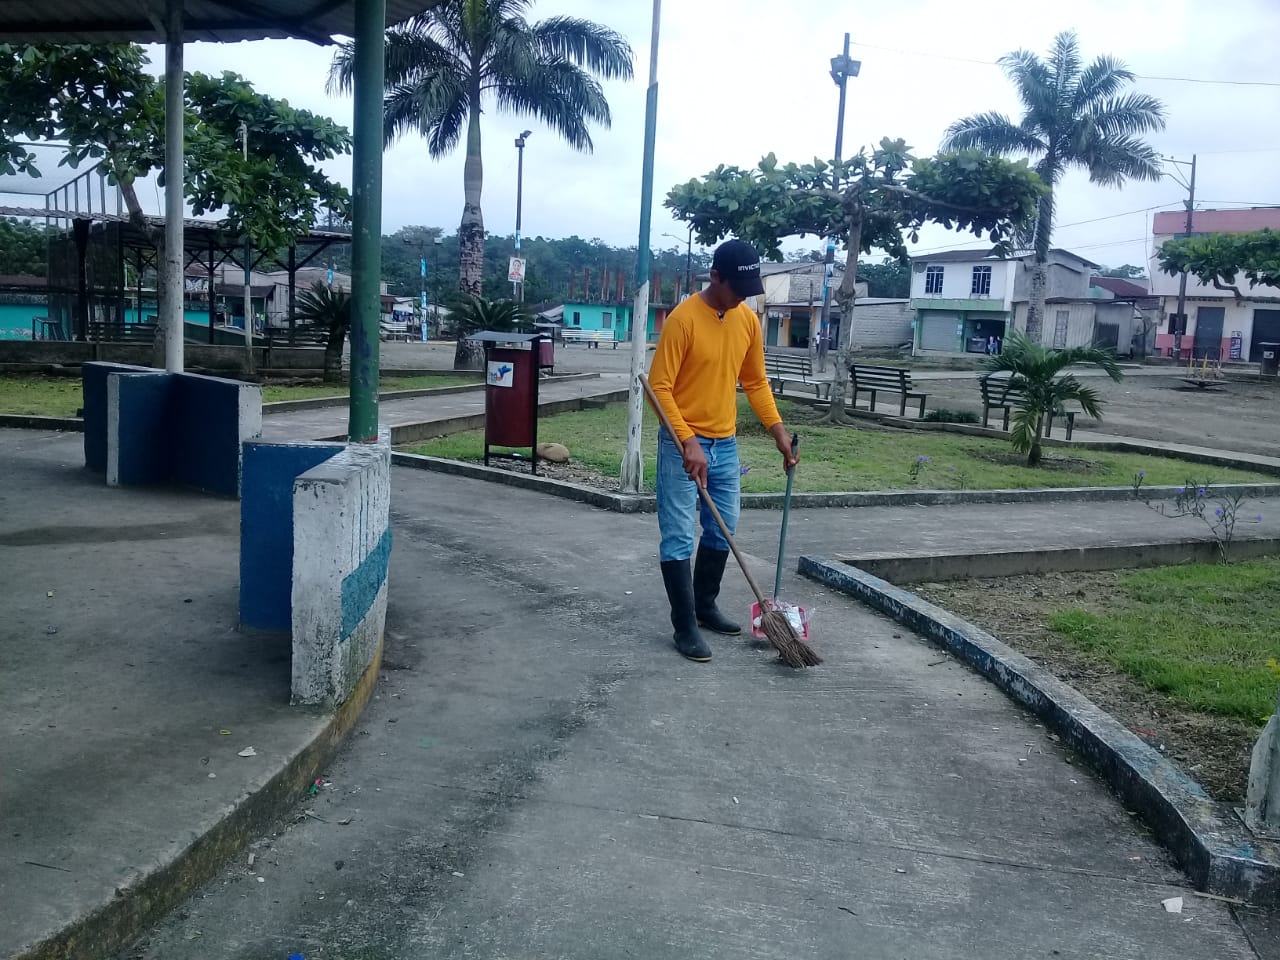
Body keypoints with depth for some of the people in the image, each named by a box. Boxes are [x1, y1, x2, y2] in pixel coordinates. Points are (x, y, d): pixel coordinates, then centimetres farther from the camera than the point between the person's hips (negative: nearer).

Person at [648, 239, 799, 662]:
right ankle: (685, 626, 4)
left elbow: (755, 381, 14)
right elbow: (660, 387, -18)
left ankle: (706, 607, 32)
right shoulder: (683, 319, -16)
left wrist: (778, 430, 5)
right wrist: (688, 442, -25)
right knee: (678, 538, -4)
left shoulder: (748, 320, 4)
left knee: (723, 531, 16)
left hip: (725, 444, 7)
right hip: (682, 445, -7)